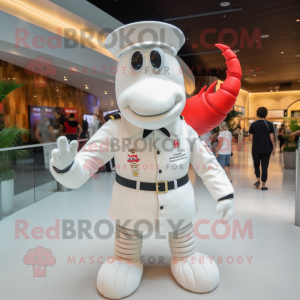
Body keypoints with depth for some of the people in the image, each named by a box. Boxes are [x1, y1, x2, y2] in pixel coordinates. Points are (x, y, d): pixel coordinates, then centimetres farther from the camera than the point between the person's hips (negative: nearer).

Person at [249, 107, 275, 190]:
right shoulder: (269, 124, -3)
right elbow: (272, 138, -4)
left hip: (256, 149, 0)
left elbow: (250, 138, -4)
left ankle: (258, 180, 6)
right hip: (267, 149, 0)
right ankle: (263, 185, 6)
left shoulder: (253, 124, -3)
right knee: (264, 166, 6)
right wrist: (273, 148, 5)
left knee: (256, 165, 19)